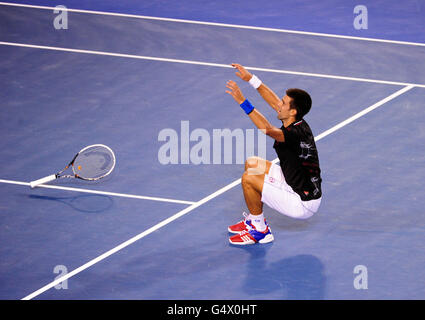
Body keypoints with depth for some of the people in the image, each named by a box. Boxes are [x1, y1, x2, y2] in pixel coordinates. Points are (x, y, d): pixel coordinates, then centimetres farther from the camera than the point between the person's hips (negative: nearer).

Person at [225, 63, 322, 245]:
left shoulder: (296, 134, -28)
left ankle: (260, 231, 4)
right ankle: (255, 220, 27)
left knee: (249, 179, -13)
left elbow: (268, 129, -45)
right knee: (252, 164, 16)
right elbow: (273, 101, 14)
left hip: (303, 205, -10)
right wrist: (250, 78, 14)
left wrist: (242, 101, -46)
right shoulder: (298, 124, -1)